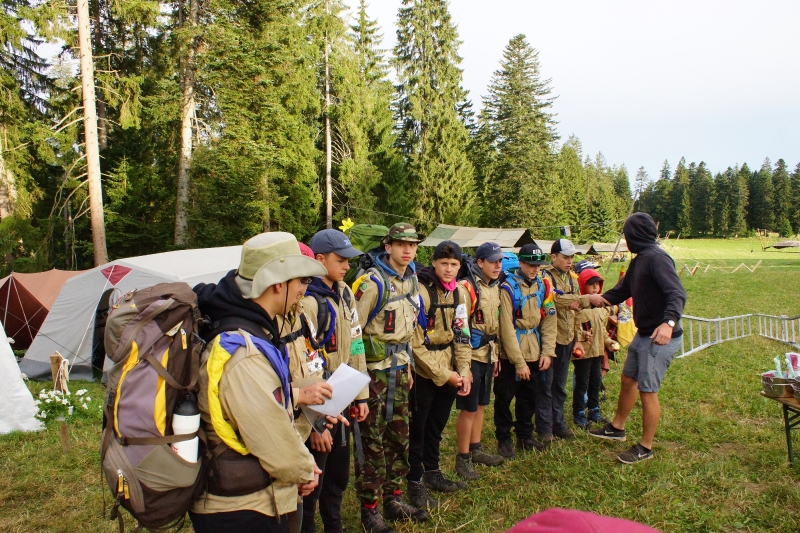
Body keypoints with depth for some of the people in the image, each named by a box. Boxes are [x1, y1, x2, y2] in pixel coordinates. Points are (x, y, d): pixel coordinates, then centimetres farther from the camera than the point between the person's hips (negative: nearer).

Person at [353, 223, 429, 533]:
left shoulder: (412, 280, 8)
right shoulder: (373, 282, -15)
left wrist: (407, 365, 18)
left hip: (399, 368, 7)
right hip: (374, 369, -7)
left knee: (399, 435, 14)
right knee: (372, 440, 2)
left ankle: (393, 499, 29)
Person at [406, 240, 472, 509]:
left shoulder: (460, 293, 3)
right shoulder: (421, 292, -18)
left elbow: (462, 335, 7)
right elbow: (416, 343, -18)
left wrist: (463, 371, -2)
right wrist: (442, 374, -15)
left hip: (450, 370, 6)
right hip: (424, 371, -6)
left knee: (437, 424, 19)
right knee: (417, 426, 5)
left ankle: (432, 472, 35)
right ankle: (415, 482, 20)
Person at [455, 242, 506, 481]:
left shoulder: (494, 286, 10)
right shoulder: (467, 287, -17)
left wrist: (495, 354, 19)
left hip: (488, 355, 8)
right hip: (472, 356, -8)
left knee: (481, 405, 18)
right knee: (468, 409, 1)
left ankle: (476, 449, 33)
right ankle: (463, 458, 14)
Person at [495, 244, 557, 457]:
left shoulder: (543, 286, 3)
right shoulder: (509, 288, -16)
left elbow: (549, 321, 5)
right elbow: (507, 328, -18)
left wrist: (547, 352, -4)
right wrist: (519, 362, -18)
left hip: (534, 353, 5)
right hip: (510, 355, -5)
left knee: (529, 397, 16)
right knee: (504, 399, 5)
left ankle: (525, 436, 32)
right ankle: (503, 439, 21)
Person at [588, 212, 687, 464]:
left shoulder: (657, 258, -20)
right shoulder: (639, 260, 11)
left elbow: (677, 294, -31)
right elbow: (623, 290, 22)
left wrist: (669, 322, -45)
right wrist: (598, 299, 14)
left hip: (660, 338, -10)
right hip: (643, 335, 10)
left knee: (647, 391, 0)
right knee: (628, 379, 21)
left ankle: (645, 447, 16)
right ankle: (617, 428, 39)